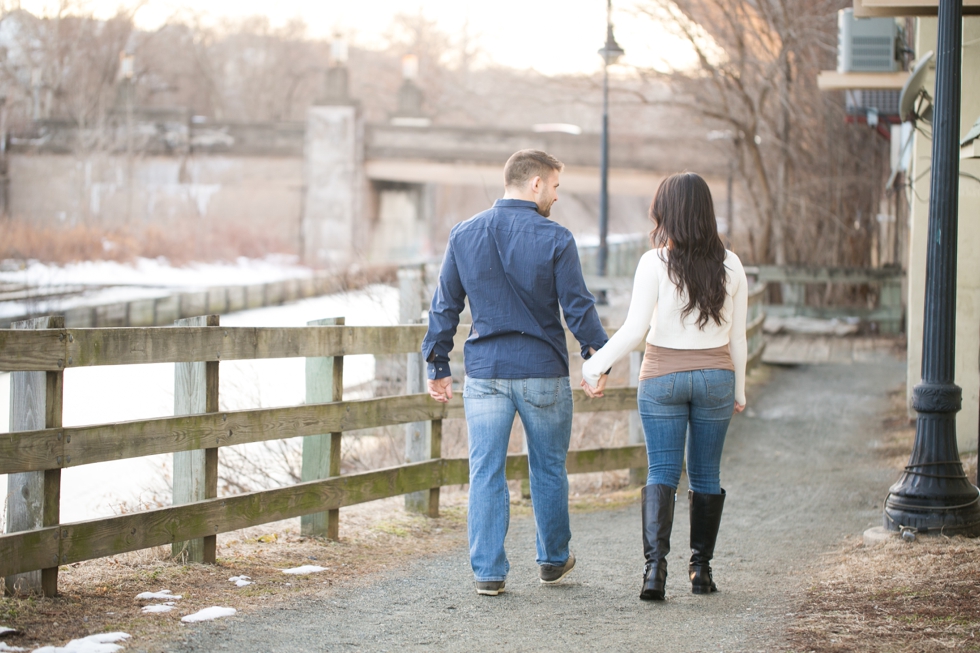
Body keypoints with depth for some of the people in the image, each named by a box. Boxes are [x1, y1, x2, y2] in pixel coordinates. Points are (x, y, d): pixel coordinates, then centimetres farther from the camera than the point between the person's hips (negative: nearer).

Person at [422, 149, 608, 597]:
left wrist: (437, 365, 13)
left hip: (484, 372, 2)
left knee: (486, 472, 4)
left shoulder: (463, 236, 2)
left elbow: (445, 307, 6)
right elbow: (578, 308, -7)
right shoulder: (554, 239, -10)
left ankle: (488, 571, 2)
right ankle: (553, 559, 28)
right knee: (548, 469, 15)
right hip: (543, 373, -2)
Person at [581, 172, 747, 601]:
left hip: (663, 377, -2)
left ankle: (655, 563, -17)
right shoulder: (730, 266, -1)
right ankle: (701, 568, 18)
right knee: (706, 475, 13)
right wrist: (738, 390, 16)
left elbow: (633, 330, -15)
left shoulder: (656, 263, -11)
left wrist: (595, 366, -5)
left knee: (661, 472, 0)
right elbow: (737, 337, 5)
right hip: (715, 375, 3)